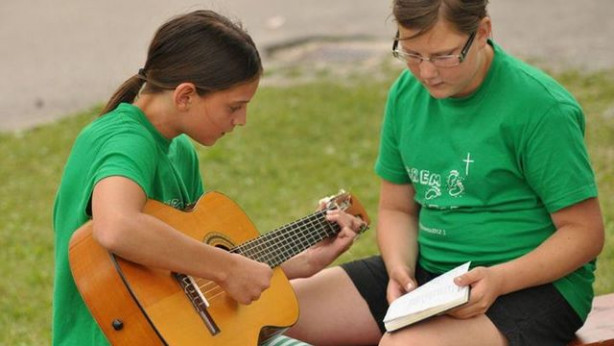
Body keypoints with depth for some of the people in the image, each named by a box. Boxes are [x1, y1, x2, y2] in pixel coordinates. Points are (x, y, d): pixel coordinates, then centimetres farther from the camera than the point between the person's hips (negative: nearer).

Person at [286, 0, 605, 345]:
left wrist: (498, 280, -25)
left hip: (532, 283, -6)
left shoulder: (541, 108, -16)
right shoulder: (407, 94, 4)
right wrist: (400, 270, -8)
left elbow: (585, 233, -13)